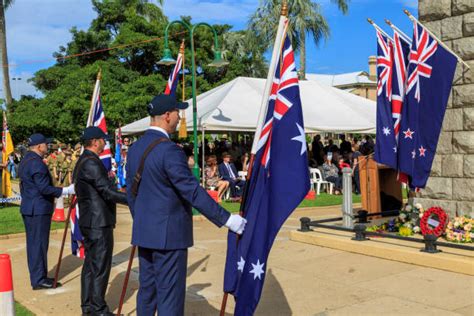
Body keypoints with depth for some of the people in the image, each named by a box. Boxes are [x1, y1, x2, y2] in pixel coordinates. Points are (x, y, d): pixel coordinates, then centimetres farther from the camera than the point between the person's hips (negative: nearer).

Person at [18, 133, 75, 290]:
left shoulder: (25, 160, 13)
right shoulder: (37, 163, -19)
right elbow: (44, 188, -23)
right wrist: (66, 190, -19)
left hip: (28, 208, 10)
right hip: (39, 209, -10)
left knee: (33, 243, 15)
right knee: (39, 243, -4)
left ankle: (37, 276, 24)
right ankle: (38, 280, 2)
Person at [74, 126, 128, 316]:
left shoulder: (83, 161, 15)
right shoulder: (91, 162, -17)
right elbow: (107, 192, -21)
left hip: (90, 221, 10)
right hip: (99, 222, -10)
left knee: (91, 263, 14)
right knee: (100, 266, -3)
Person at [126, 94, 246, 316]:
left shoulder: (135, 148, 9)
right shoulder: (169, 150, -19)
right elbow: (193, 191, -21)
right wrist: (227, 219, -17)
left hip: (144, 233, 9)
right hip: (168, 235, -9)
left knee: (147, 290, 17)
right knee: (170, 297, 0)